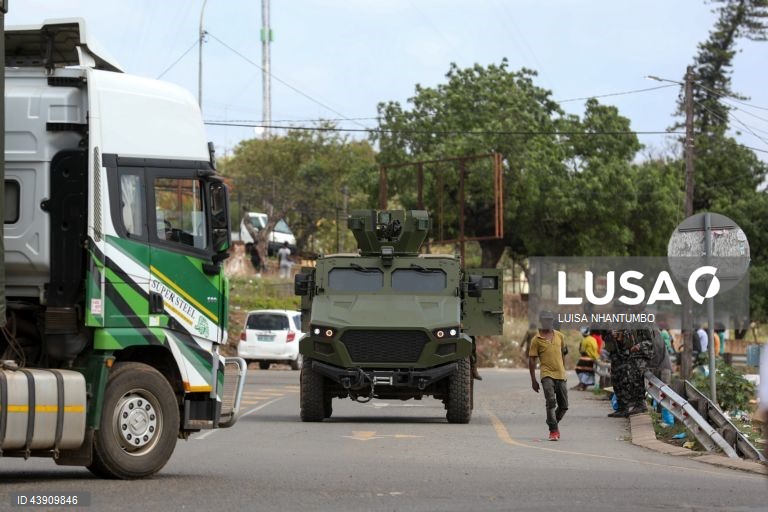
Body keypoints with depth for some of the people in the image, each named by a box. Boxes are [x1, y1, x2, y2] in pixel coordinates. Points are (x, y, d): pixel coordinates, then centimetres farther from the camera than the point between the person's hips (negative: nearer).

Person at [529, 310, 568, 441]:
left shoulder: (559, 336, 11)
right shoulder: (536, 340, -2)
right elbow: (532, 360, -1)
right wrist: (533, 381, -3)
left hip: (560, 375, 5)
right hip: (546, 375, -5)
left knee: (563, 405, 7)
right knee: (551, 402, -20)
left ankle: (555, 423, 32)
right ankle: (553, 430, -17)